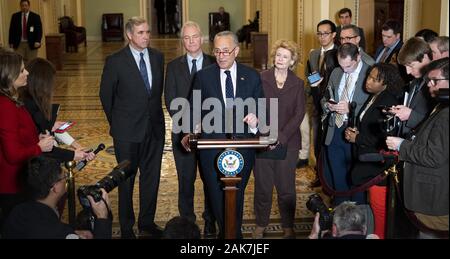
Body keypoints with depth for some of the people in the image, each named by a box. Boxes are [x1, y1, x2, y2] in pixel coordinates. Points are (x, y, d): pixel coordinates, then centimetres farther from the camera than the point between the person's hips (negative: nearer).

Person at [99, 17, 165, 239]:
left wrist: (155, 114, 13)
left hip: (154, 128, 4)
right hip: (127, 130, -4)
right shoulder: (115, 61, -10)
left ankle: (147, 222, 28)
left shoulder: (157, 57, 4)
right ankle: (126, 227, 22)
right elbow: (106, 94, 0)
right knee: (127, 179, 8)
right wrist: (115, 122, 5)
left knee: (151, 177, 12)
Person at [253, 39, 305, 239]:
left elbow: (299, 114, -1)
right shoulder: (261, 78, 3)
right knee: (262, 186, 6)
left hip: (287, 142, 0)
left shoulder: (297, 84, 5)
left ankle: (288, 227, 19)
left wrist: (281, 137, -13)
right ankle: (261, 225, 21)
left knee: (286, 187, 4)